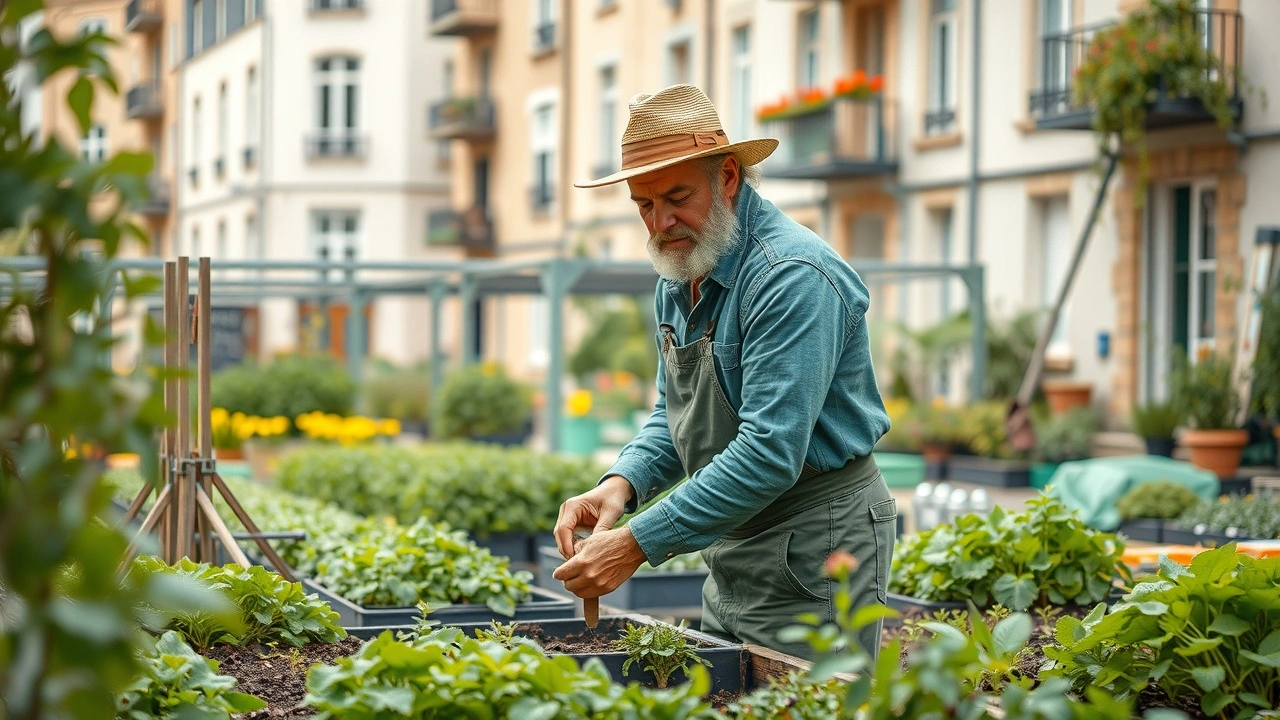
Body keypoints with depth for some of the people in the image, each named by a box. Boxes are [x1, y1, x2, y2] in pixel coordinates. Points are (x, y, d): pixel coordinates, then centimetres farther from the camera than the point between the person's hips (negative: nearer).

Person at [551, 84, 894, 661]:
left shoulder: (792, 278, -23)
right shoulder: (678, 278, 8)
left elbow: (769, 454, -30)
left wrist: (638, 544, -30)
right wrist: (622, 483, -6)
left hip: (814, 552, -9)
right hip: (733, 555, 9)